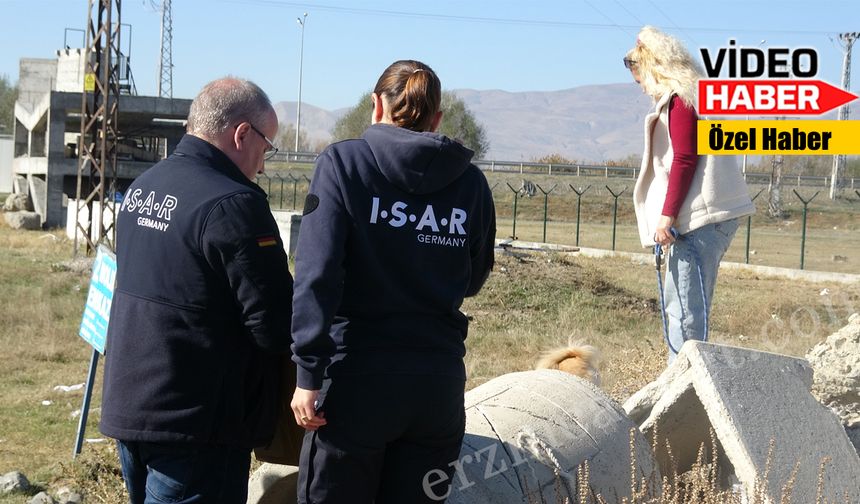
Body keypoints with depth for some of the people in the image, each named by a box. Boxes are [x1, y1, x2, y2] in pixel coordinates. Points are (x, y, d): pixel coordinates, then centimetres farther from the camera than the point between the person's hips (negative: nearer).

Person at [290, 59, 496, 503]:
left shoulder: (343, 162, -5)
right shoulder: (471, 182, 5)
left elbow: (317, 273, -13)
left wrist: (308, 373, -12)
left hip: (358, 372, -3)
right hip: (438, 383, 3)